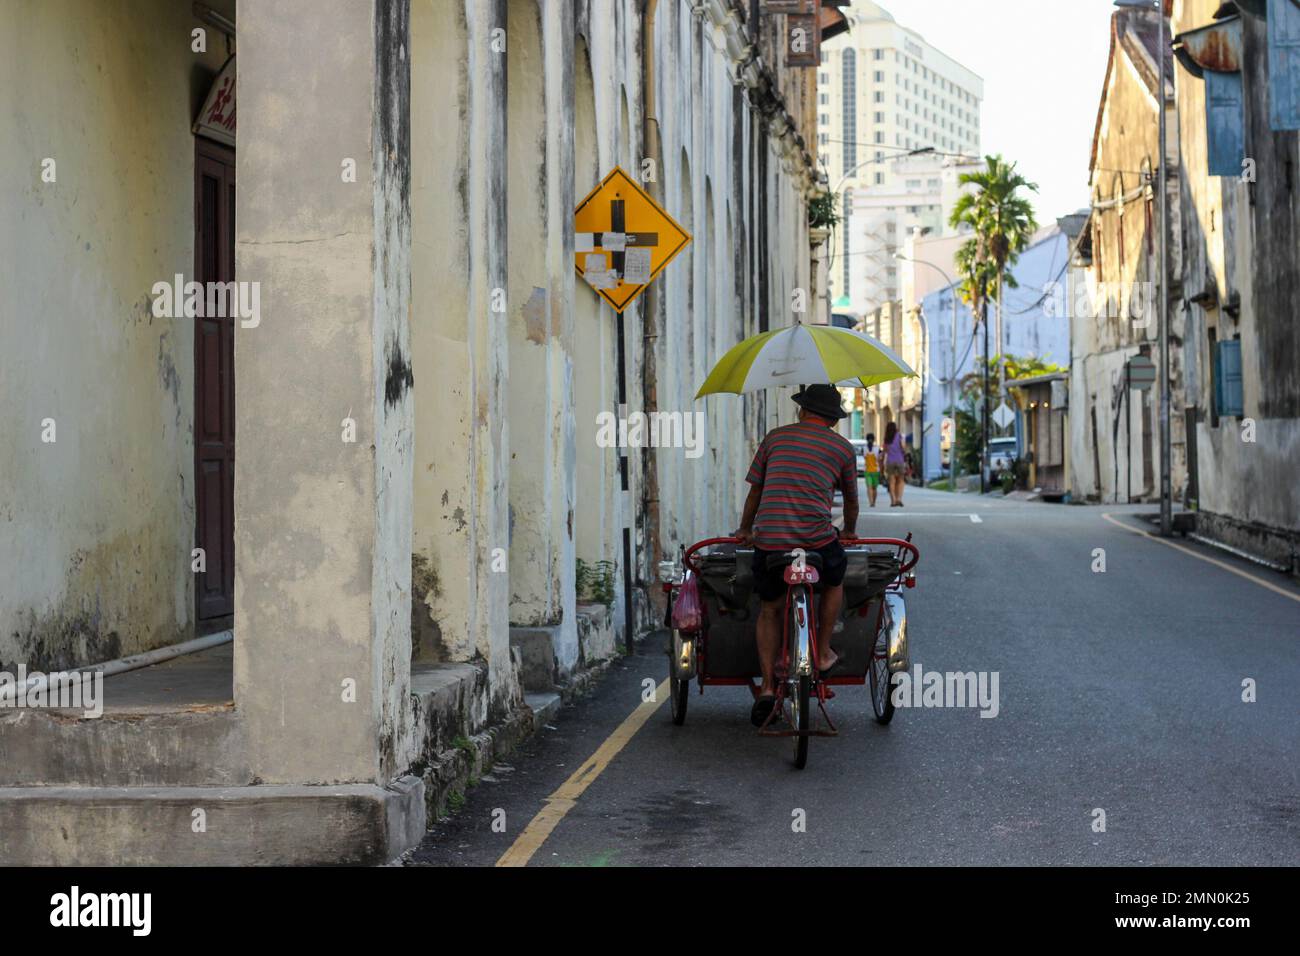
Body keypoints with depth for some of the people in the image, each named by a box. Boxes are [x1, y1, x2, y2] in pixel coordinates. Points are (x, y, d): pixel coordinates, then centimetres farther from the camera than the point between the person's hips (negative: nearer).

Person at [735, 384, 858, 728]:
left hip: (768, 539, 2)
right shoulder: (843, 448, 13)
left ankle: (767, 686, 8)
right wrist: (849, 531, 46)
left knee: (770, 610, 18)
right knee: (834, 581, 31)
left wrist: (745, 529, 36)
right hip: (817, 538, -1)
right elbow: (851, 500, 26)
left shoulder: (775, 437, 16)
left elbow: (755, 490, 20)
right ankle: (822, 654, 30)